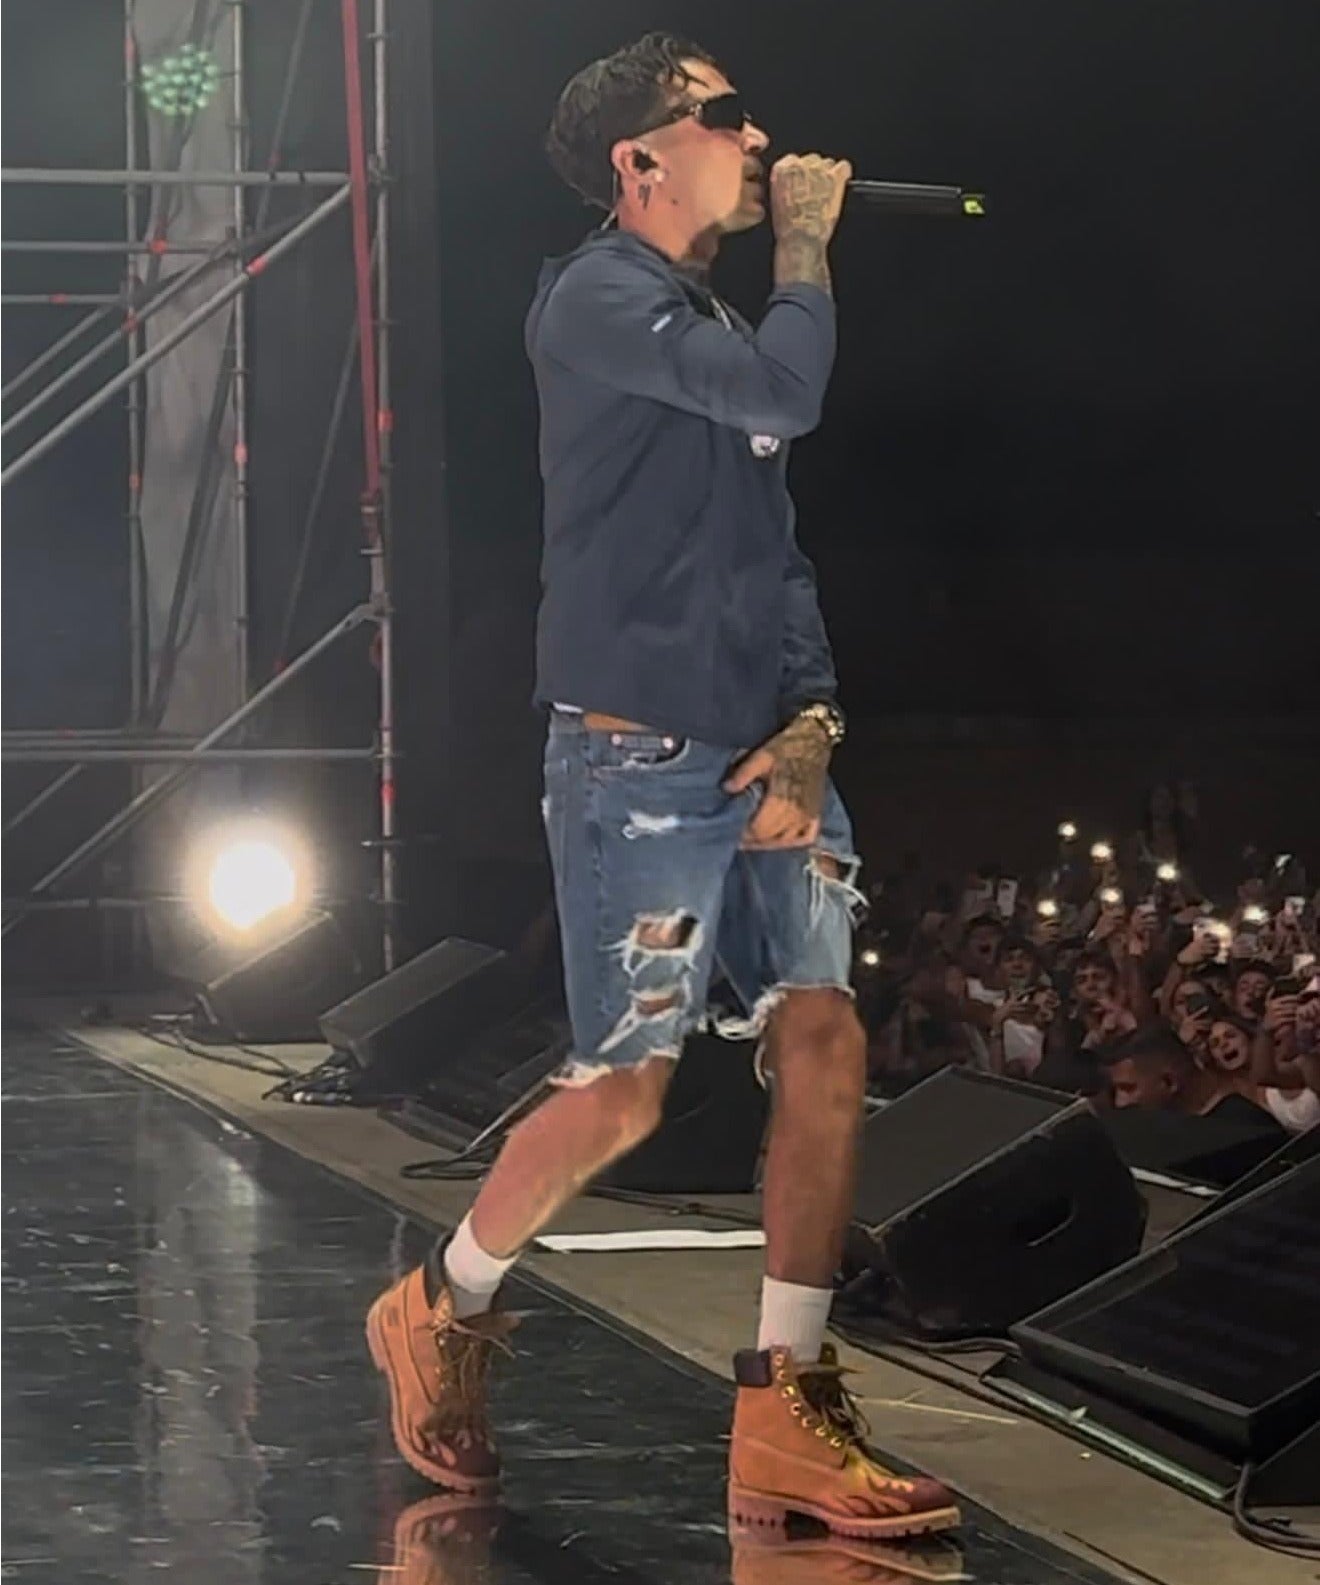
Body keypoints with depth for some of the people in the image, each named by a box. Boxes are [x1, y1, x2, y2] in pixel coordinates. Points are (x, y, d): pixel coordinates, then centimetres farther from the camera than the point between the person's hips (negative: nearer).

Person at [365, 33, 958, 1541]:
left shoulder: (713, 323, 19)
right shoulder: (597, 300, -9)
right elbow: (787, 389, -24)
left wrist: (807, 719, 1)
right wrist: (805, 238, -7)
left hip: (763, 759, 8)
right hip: (639, 763, -8)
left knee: (826, 1045, -4)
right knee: (622, 1089, -4)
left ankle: (782, 1424, -1)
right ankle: (440, 1313, 21)